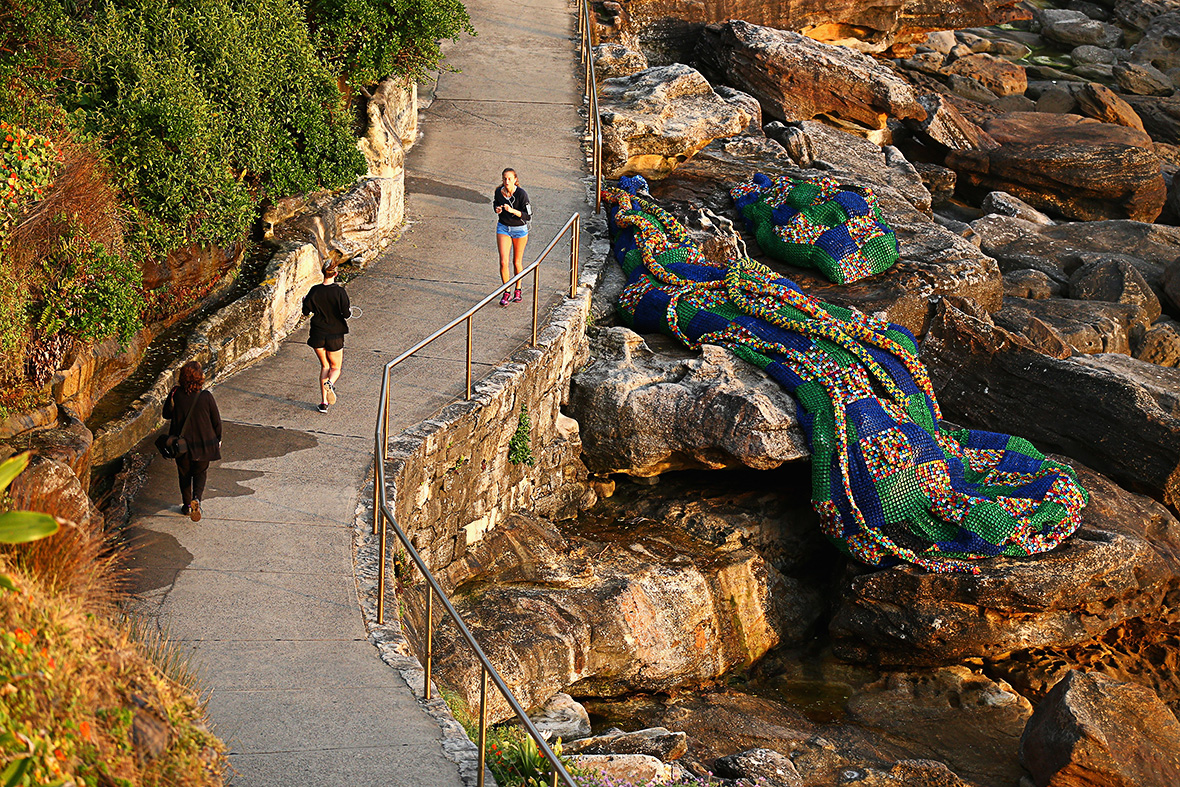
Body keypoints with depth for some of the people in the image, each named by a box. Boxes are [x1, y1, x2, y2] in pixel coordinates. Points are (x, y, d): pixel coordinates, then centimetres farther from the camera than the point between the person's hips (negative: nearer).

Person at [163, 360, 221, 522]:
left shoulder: (175, 394, -15)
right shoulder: (206, 397, -19)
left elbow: (166, 414, 2)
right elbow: (216, 422, -7)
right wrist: (217, 439, 8)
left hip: (181, 442, 1)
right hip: (203, 443, -1)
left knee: (184, 474, 20)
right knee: (200, 473, 15)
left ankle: (187, 505, 29)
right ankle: (196, 498, -10)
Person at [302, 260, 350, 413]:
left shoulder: (314, 291, -8)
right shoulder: (339, 291, -15)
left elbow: (306, 311, 1)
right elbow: (346, 313, -15)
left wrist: (305, 300, 21)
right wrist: (349, 309, 7)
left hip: (317, 335, 2)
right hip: (335, 336, -2)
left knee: (324, 366, 18)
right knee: (336, 368, 15)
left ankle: (324, 402, 10)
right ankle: (330, 383, -22)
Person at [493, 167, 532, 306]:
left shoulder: (521, 194, -20)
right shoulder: (499, 192, -8)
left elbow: (528, 216, -17)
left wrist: (512, 211, -31)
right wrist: (497, 210, -10)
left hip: (519, 229, -2)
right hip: (503, 228, 2)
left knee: (517, 262, 10)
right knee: (503, 262, -9)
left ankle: (518, 290, 32)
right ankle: (506, 293, 3)